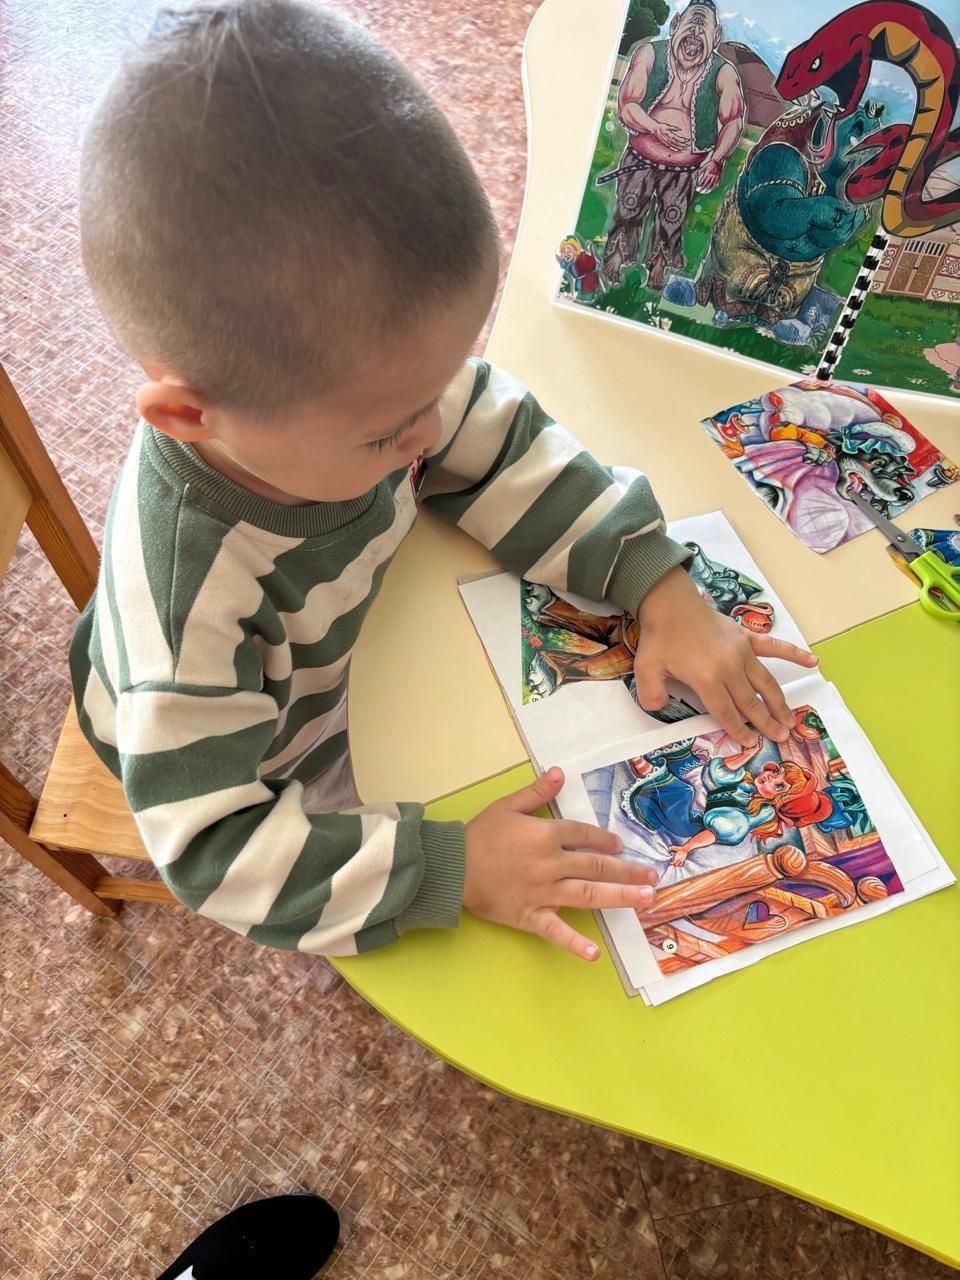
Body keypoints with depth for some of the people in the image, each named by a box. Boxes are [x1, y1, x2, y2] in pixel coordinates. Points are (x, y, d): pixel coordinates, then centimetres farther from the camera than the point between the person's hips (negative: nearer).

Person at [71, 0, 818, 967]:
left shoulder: (351, 371, -31)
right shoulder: (190, 604, -45)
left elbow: (502, 449, -16)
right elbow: (213, 849, -37)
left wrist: (659, 586, -25)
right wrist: (449, 869, -42)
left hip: (349, 629, 5)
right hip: (247, 752, -4)